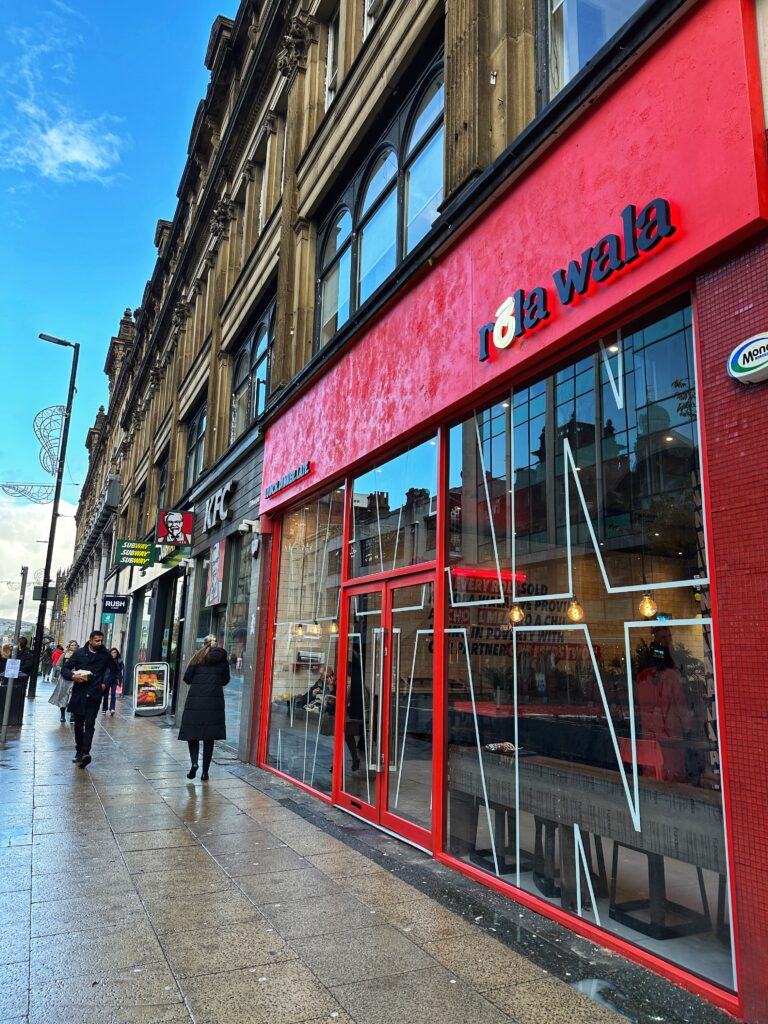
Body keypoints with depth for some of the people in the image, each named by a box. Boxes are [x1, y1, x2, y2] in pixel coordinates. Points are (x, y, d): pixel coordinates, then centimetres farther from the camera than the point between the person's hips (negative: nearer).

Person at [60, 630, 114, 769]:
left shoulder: (105, 655, 3)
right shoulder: (79, 653, 1)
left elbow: (113, 670, 18)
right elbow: (65, 669, 2)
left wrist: (106, 683, 5)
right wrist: (73, 676, -18)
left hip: (94, 695, -1)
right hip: (79, 694, 1)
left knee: (89, 724, -11)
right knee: (78, 724, 10)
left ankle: (85, 752, -18)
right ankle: (79, 751, 22)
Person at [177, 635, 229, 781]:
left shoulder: (198, 657, 2)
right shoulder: (223, 659, 7)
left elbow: (187, 678, 0)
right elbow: (225, 680, 14)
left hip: (195, 699, -1)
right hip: (215, 700, 1)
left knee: (192, 733, 9)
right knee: (209, 737, 7)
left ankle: (194, 762, -11)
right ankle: (205, 772, 8)